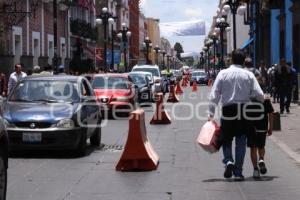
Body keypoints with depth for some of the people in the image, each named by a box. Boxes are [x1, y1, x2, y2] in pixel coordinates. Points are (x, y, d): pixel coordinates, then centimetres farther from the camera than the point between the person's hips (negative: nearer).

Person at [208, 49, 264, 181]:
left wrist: (211, 113, -1)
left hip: (228, 110, 0)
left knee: (226, 140, 14)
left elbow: (214, 95, -5)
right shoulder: (248, 75, -1)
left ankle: (228, 161, -10)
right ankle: (238, 172, 9)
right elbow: (259, 94, -7)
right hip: (244, 111, 1)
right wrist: (262, 102, 15)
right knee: (241, 142, 9)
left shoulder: (223, 74, -2)